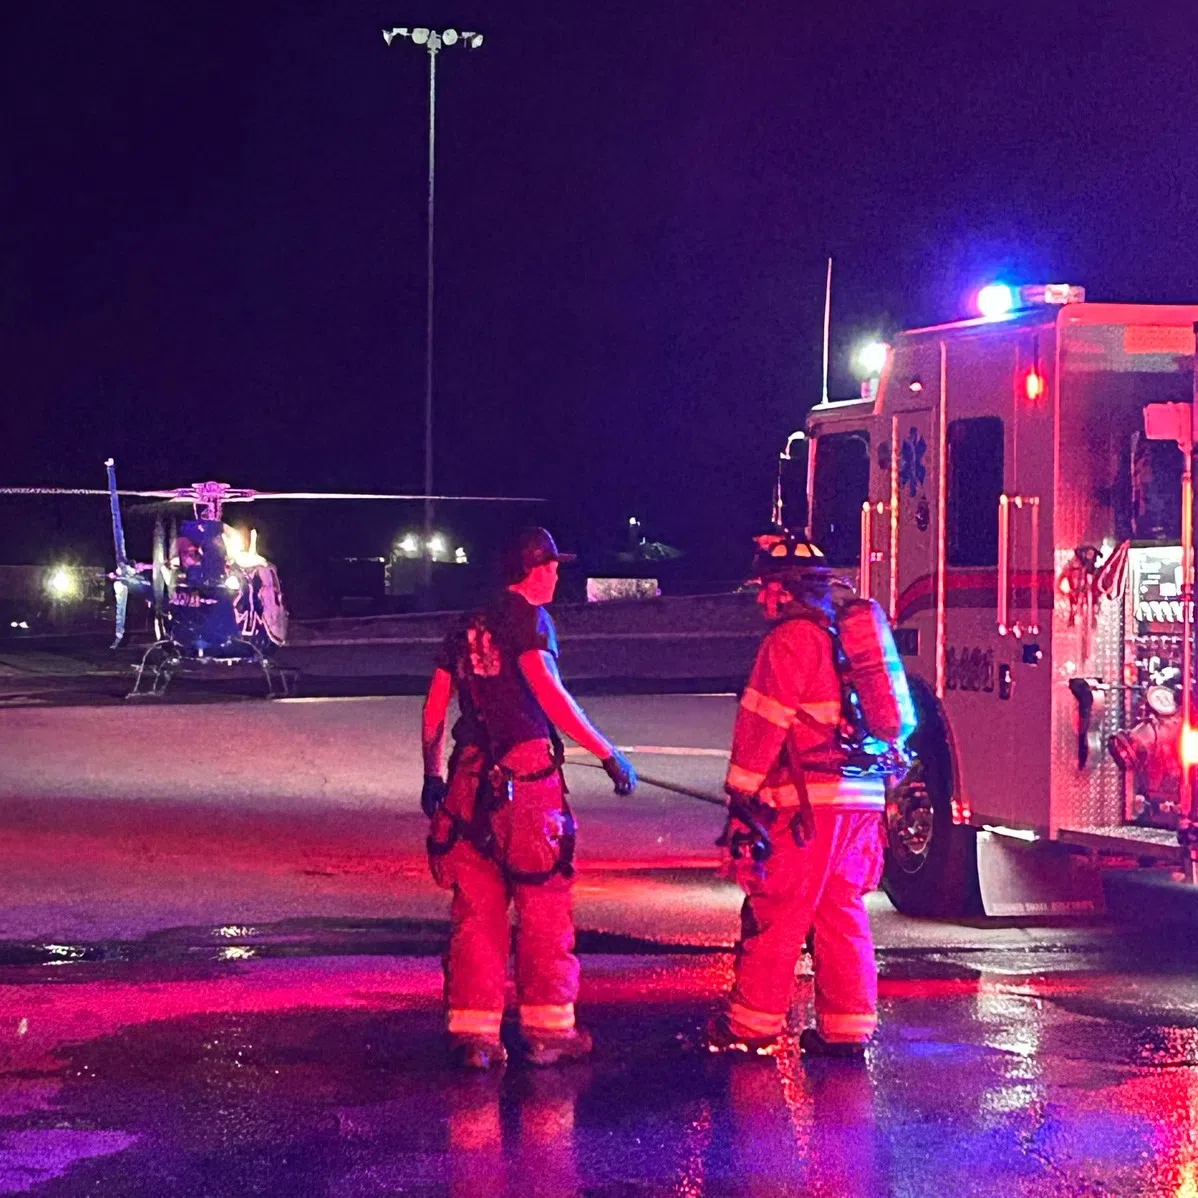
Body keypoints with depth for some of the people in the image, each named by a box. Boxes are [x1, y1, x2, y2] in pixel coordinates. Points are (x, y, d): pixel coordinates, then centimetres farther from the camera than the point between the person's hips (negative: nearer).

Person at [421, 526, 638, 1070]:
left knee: (475, 909, 8)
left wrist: (432, 776, 29)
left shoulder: (467, 628, 17)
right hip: (525, 776, -6)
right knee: (543, 908, 4)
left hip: (470, 778, 6)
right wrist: (608, 753, -16)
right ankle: (547, 1029, 7)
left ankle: (472, 1032, 7)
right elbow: (548, 692, -17)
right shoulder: (527, 618, -4)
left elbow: (434, 708, 18)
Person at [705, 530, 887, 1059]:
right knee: (843, 915, 10)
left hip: (808, 802, -8)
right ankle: (847, 1029, 10)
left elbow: (763, 724, -12)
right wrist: (884, 796, 24)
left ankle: (752, 1024, 5)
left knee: (774, 916, -1)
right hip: (863, 797, 8)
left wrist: (741, 795, -8)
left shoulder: (791, 641, -9)